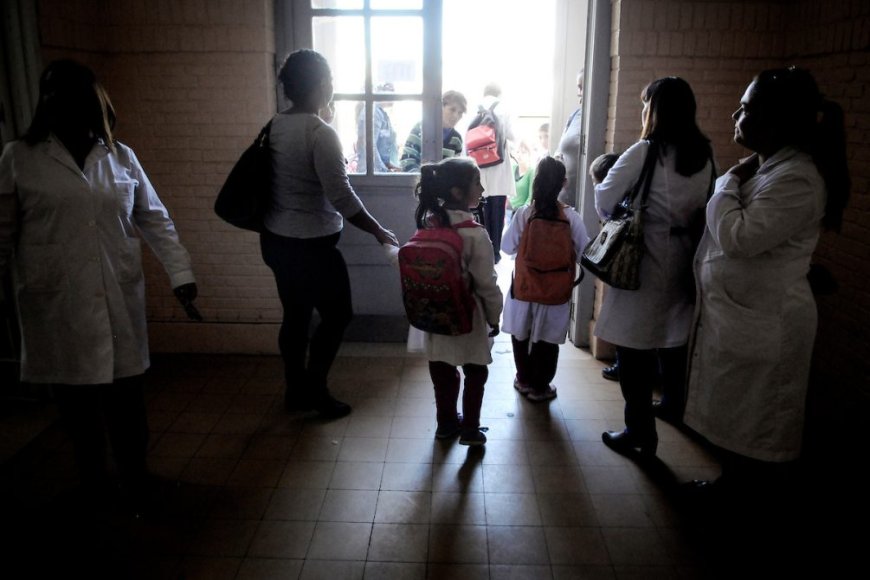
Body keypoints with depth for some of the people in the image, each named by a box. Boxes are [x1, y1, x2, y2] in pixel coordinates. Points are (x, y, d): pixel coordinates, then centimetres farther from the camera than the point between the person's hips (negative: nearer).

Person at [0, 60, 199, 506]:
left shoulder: (121, 157, 5)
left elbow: (155, 220, 7)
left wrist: (180, 273, 0)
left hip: (119, 300, 1)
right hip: (56, 303, -1)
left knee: (126, 393, 7)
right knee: (74, 397, 10)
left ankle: (135, 473, 28)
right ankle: (91, 477, 32)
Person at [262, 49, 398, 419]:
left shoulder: (275, 126, 5)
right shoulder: (320, 133, -20)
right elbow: (342, 198, -22)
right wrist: (379, 231, -10)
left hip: (275, 239, 8)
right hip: (309, 245, -8)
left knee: (295, 315, 17)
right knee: (336, 315, 9)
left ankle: (296, 391, 28)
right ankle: (314, 390, 17)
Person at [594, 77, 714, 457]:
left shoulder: (645, 152, -14)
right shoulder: (704, 155, 3)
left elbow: (604, 202, -11)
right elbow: (704, 206, 9)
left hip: (645, 259, -6)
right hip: (683, 258, 7)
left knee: (635, 347, 3)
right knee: (673, 337, 23)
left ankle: (640, 432, 10)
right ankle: (675, 404, 43)